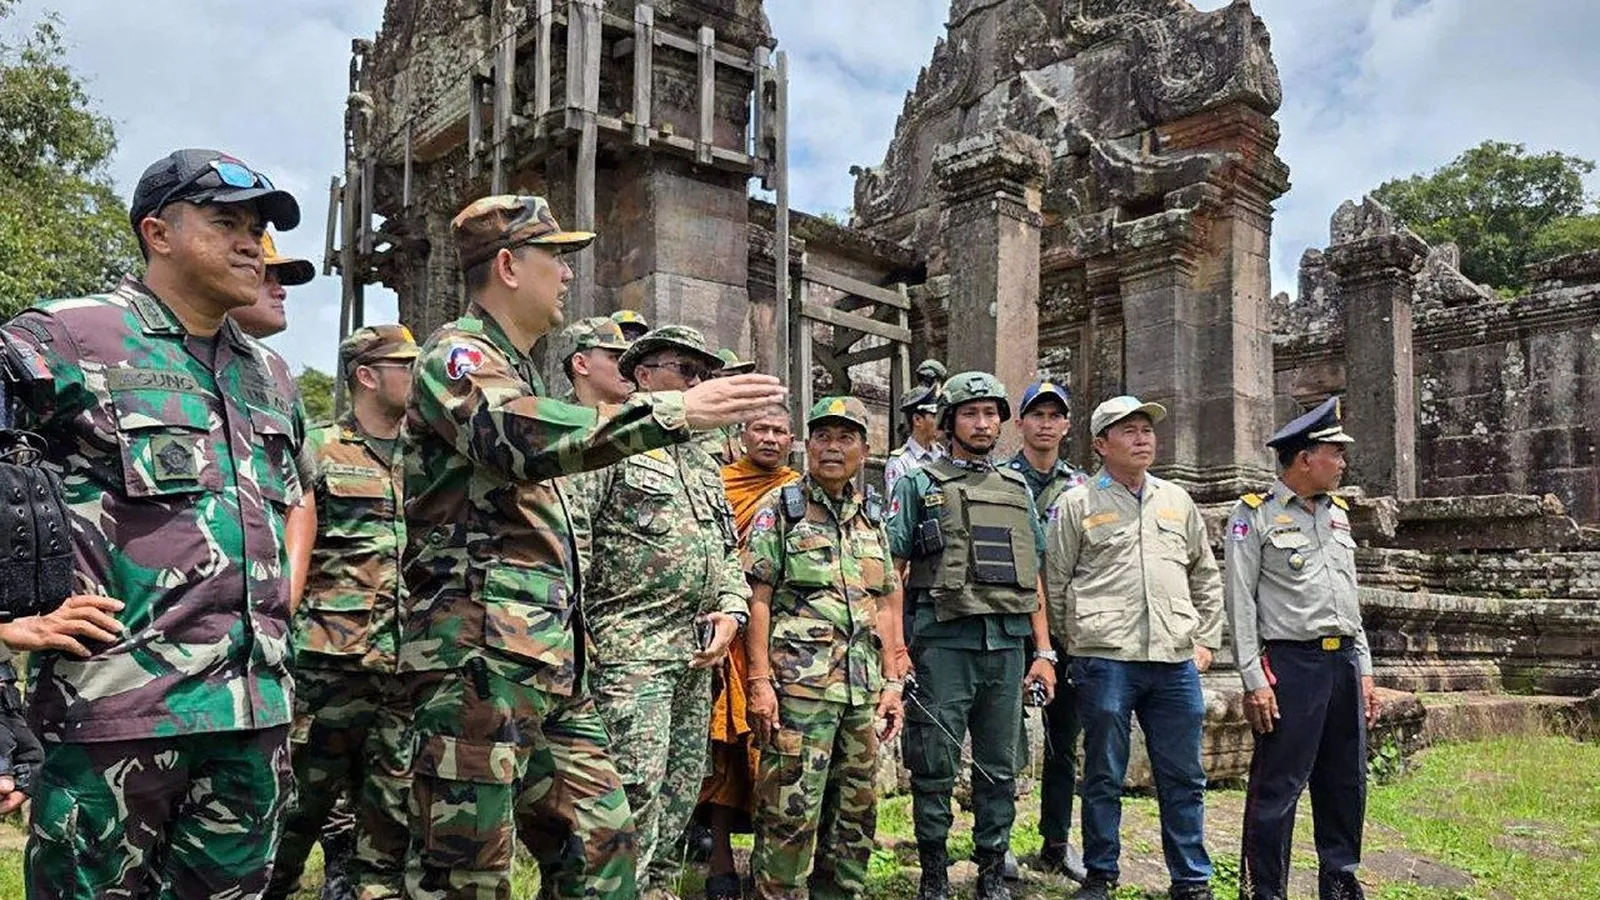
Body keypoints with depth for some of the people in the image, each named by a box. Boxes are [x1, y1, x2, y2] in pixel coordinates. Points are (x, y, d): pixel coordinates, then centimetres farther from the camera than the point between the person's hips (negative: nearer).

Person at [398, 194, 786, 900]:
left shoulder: (514, 369, 24)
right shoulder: (457, 352, -6)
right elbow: (515, 437, -29)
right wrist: (672, 411, -35)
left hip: (549, 659, 10)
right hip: (476, 655, -9)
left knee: (600, 840, 11)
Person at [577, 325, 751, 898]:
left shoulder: (703, 463, 21)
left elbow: (727, 550, 24)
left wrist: (731, 610, 6)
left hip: (697, 653, 8)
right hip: (631, 650, -8)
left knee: (681, 792, 13)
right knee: (636, 792, -10)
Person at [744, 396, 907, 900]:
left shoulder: (871, 517, 15)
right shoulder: (780, 509, 0)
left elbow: (884, 606, 16)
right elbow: (758, 598, -6)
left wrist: (893, 682, 10)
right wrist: (760, 682, -13)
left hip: (863, 689, 6)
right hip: (799, 685, -6)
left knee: (856, 811, 13)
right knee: (791, 814, -4)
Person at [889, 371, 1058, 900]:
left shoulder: (1017, 490, 16)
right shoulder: (919, 485, 4)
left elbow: (1033, 579, 17)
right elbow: (892, 570, -1)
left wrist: (1044, 652, 10)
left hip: (1007, 644, 4)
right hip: (943, 642, -4)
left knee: (1000, 769, 10)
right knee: (935, 767, 2)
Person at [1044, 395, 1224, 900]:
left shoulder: (1177, 501, 15)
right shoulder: (1076, 504, 2)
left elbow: (1206, 579, 22)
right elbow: (1054, 583, 4)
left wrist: (1206, 641, 15)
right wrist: (1074, 645, 2)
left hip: (1175, 662, 4)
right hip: (1104, 660, -4)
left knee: (1184, 778, 10)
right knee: (1104, 776, 6)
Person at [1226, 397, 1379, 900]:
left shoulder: (1337, 513, 16)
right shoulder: (1256, 514, -5)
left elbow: (1351, 598, 20)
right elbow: (1240, 602, -9)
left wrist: (1364, 670, 15)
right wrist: (1254, 680, -14)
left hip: (1343, 660, 7)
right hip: (1290, 663, -7)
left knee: (1347, 784, 14)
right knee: (1277, 787, -2)